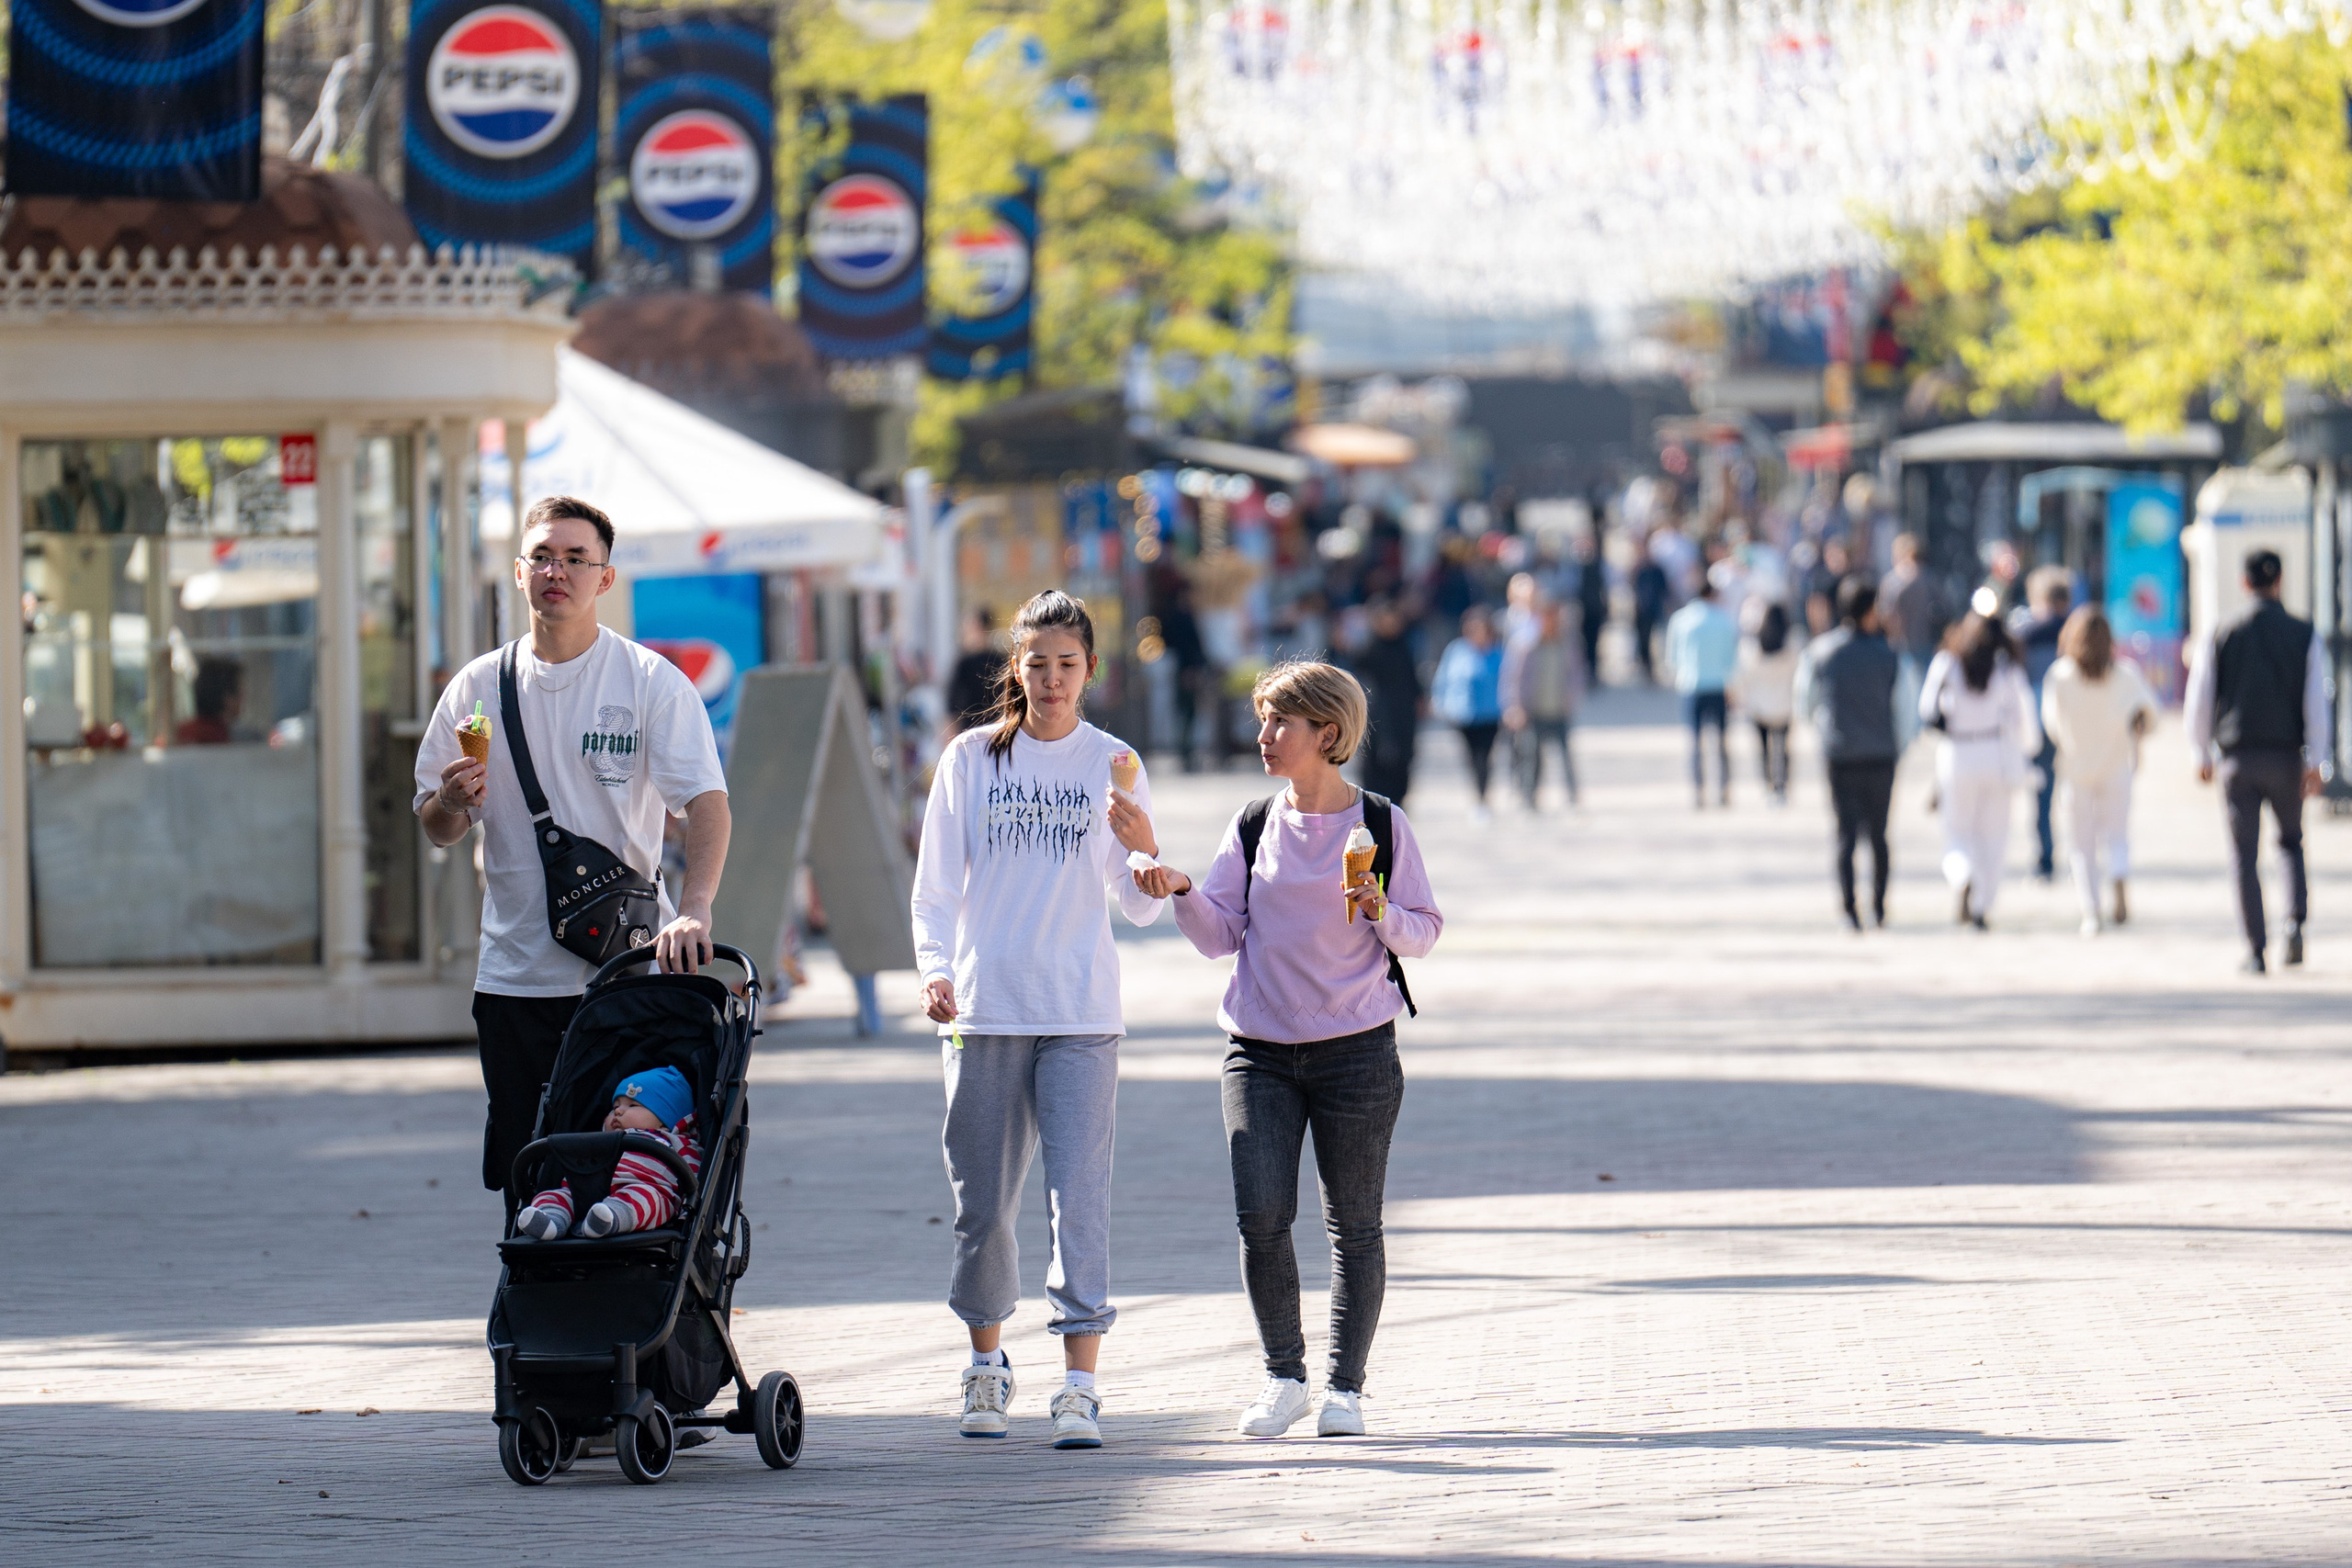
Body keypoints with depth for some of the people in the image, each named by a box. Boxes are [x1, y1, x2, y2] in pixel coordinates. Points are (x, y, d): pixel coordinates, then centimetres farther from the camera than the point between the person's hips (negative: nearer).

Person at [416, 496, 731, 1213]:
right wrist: (451, 802, -10)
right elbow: (437, 829, 15)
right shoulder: (478, 688, 9)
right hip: (515, 978, 3)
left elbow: (707, 802, -12)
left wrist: (693, 910, -30)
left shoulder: (650, 681, -1)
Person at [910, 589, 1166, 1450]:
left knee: (1080, 1194, -11)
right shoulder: (970, 760, 6)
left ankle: (1080, 1386, -14)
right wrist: (935, 968, -10)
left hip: (1080, 1017, -1)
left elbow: (1140, 909, 5)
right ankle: (987, 1365, 25)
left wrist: (1146, 851, -16)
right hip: (983, 1010, 1)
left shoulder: (1113, 765, 6)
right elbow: (936, 885, 7)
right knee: (983, 1201, 6)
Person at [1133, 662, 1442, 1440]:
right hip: (1260, 1048, 2)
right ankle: (1283, 1376, 5)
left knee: (1352, 1223, 2)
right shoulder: (1255, 827, 8)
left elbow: (1424, 931, 2)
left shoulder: (1381, 825, 0)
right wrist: (1181, 891, -11)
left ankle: (1345, 1386, 11)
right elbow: (1222, 933, 7)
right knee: (1260, 1214, -9)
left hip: (1356, 1049, -2)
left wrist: (1381, 913, -17)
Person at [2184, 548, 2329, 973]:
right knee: (2291, 842, 19)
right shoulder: (2305, 636, -1)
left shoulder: (2220, 639, 0)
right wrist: (2315, 762, -7)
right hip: (2287, 757, 1)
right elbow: (2316, 701, -7)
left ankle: (2256, 950, -2)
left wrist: (2202, 755, 14)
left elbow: (2198, 702, 2)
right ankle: (2295, 920, -4)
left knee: (2245, 856, 3)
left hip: (2238, 759, -1)